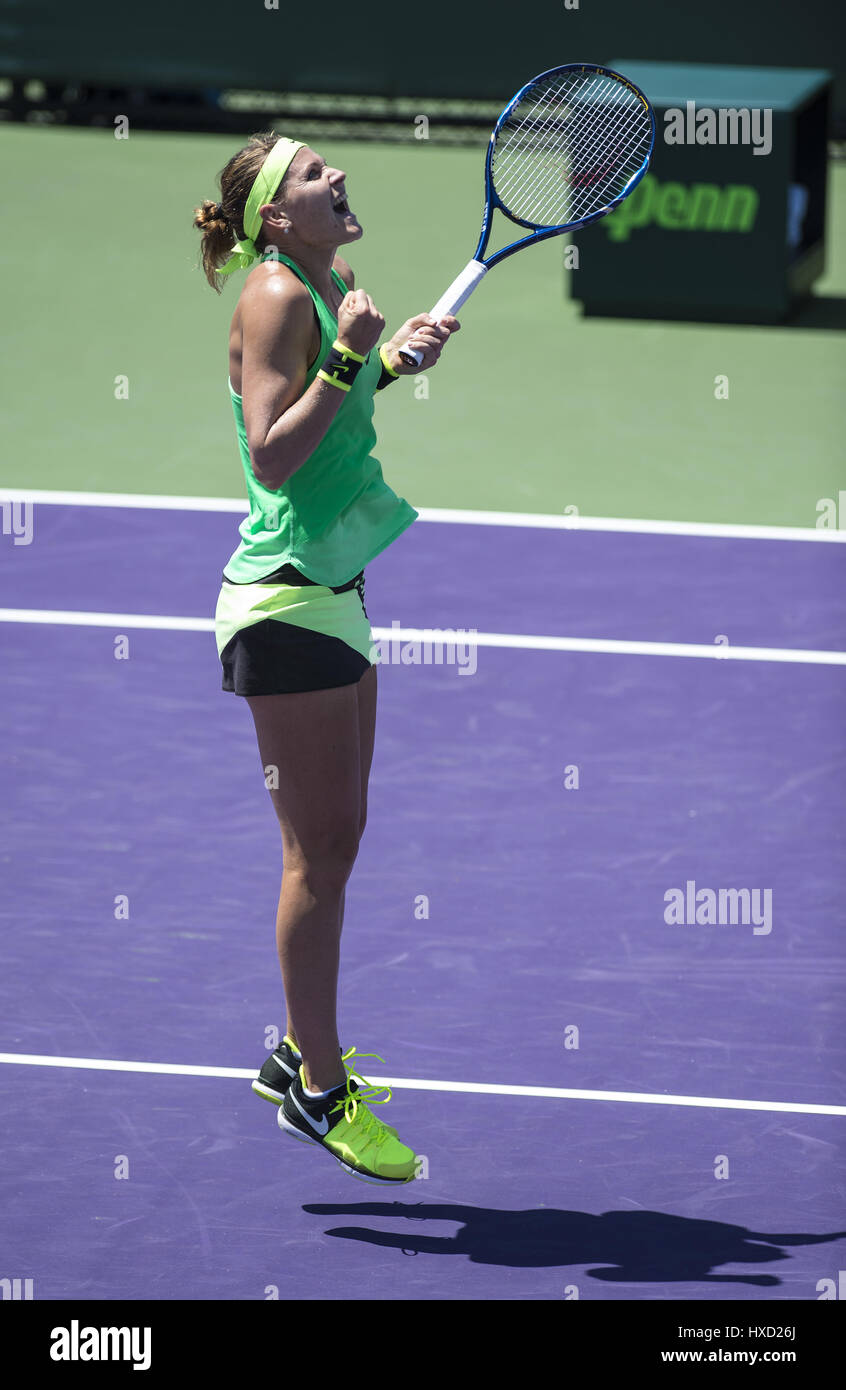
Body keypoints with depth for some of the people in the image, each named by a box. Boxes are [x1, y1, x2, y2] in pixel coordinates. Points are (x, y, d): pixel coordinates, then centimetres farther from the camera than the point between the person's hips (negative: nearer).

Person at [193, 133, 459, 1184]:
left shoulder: (324, 290, 12)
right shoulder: (276, 297, -16)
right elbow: (271, 458, -23)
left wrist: (390, 361, 13)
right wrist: (347, 358, -27)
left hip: (330, 598, 10)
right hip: (288, 604, -10)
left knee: (332, 841, 14)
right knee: (321, 850, -6)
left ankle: (304, 1055, 23)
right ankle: (319, 1092, 0)